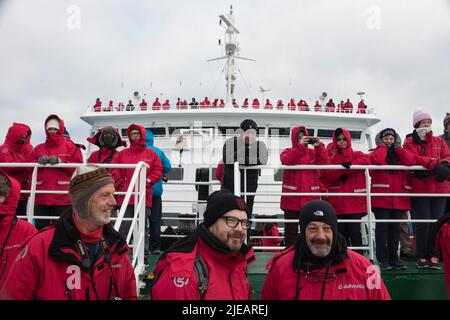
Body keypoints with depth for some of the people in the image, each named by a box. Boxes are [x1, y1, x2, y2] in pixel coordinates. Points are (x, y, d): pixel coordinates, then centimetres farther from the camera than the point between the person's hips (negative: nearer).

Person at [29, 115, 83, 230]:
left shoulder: (70, 146, 5)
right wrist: (38, 162, -8)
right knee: (40, 229, 7)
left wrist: (60, 162, -13)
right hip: (41, 197, 4)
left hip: (63, 198, -3)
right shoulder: (39, 148, 16)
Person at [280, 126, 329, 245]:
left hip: (311, 198, 2)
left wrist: (319, 146, -16)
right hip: (292, 198, -2)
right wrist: (300, 146, -24)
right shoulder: (287, 151, 5)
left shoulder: (313, 152, 11)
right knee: (291, 229, 3)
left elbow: (325, 162, -4)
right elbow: (286, 161, -17)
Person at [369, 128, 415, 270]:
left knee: (395, 228, 8)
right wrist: (383, 146, -3)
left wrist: (397, 147, 1)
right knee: (382, 228, -4)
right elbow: (377, 160, -19)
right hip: (381, 197, -4)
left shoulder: (399, 153, 16)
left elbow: (411, 161, -5)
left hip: (399, 198, 4)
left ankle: (394, 259, 16)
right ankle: (383, 260, 2)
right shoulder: (376, 153, 6)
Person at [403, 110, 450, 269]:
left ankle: (433, 256, 11)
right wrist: (434, 164, -26)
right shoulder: (409, 142, 5)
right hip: (419, 188, -3)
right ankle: (421, 257, 7)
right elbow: (414, 158, -13)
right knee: (422, 224, -5)